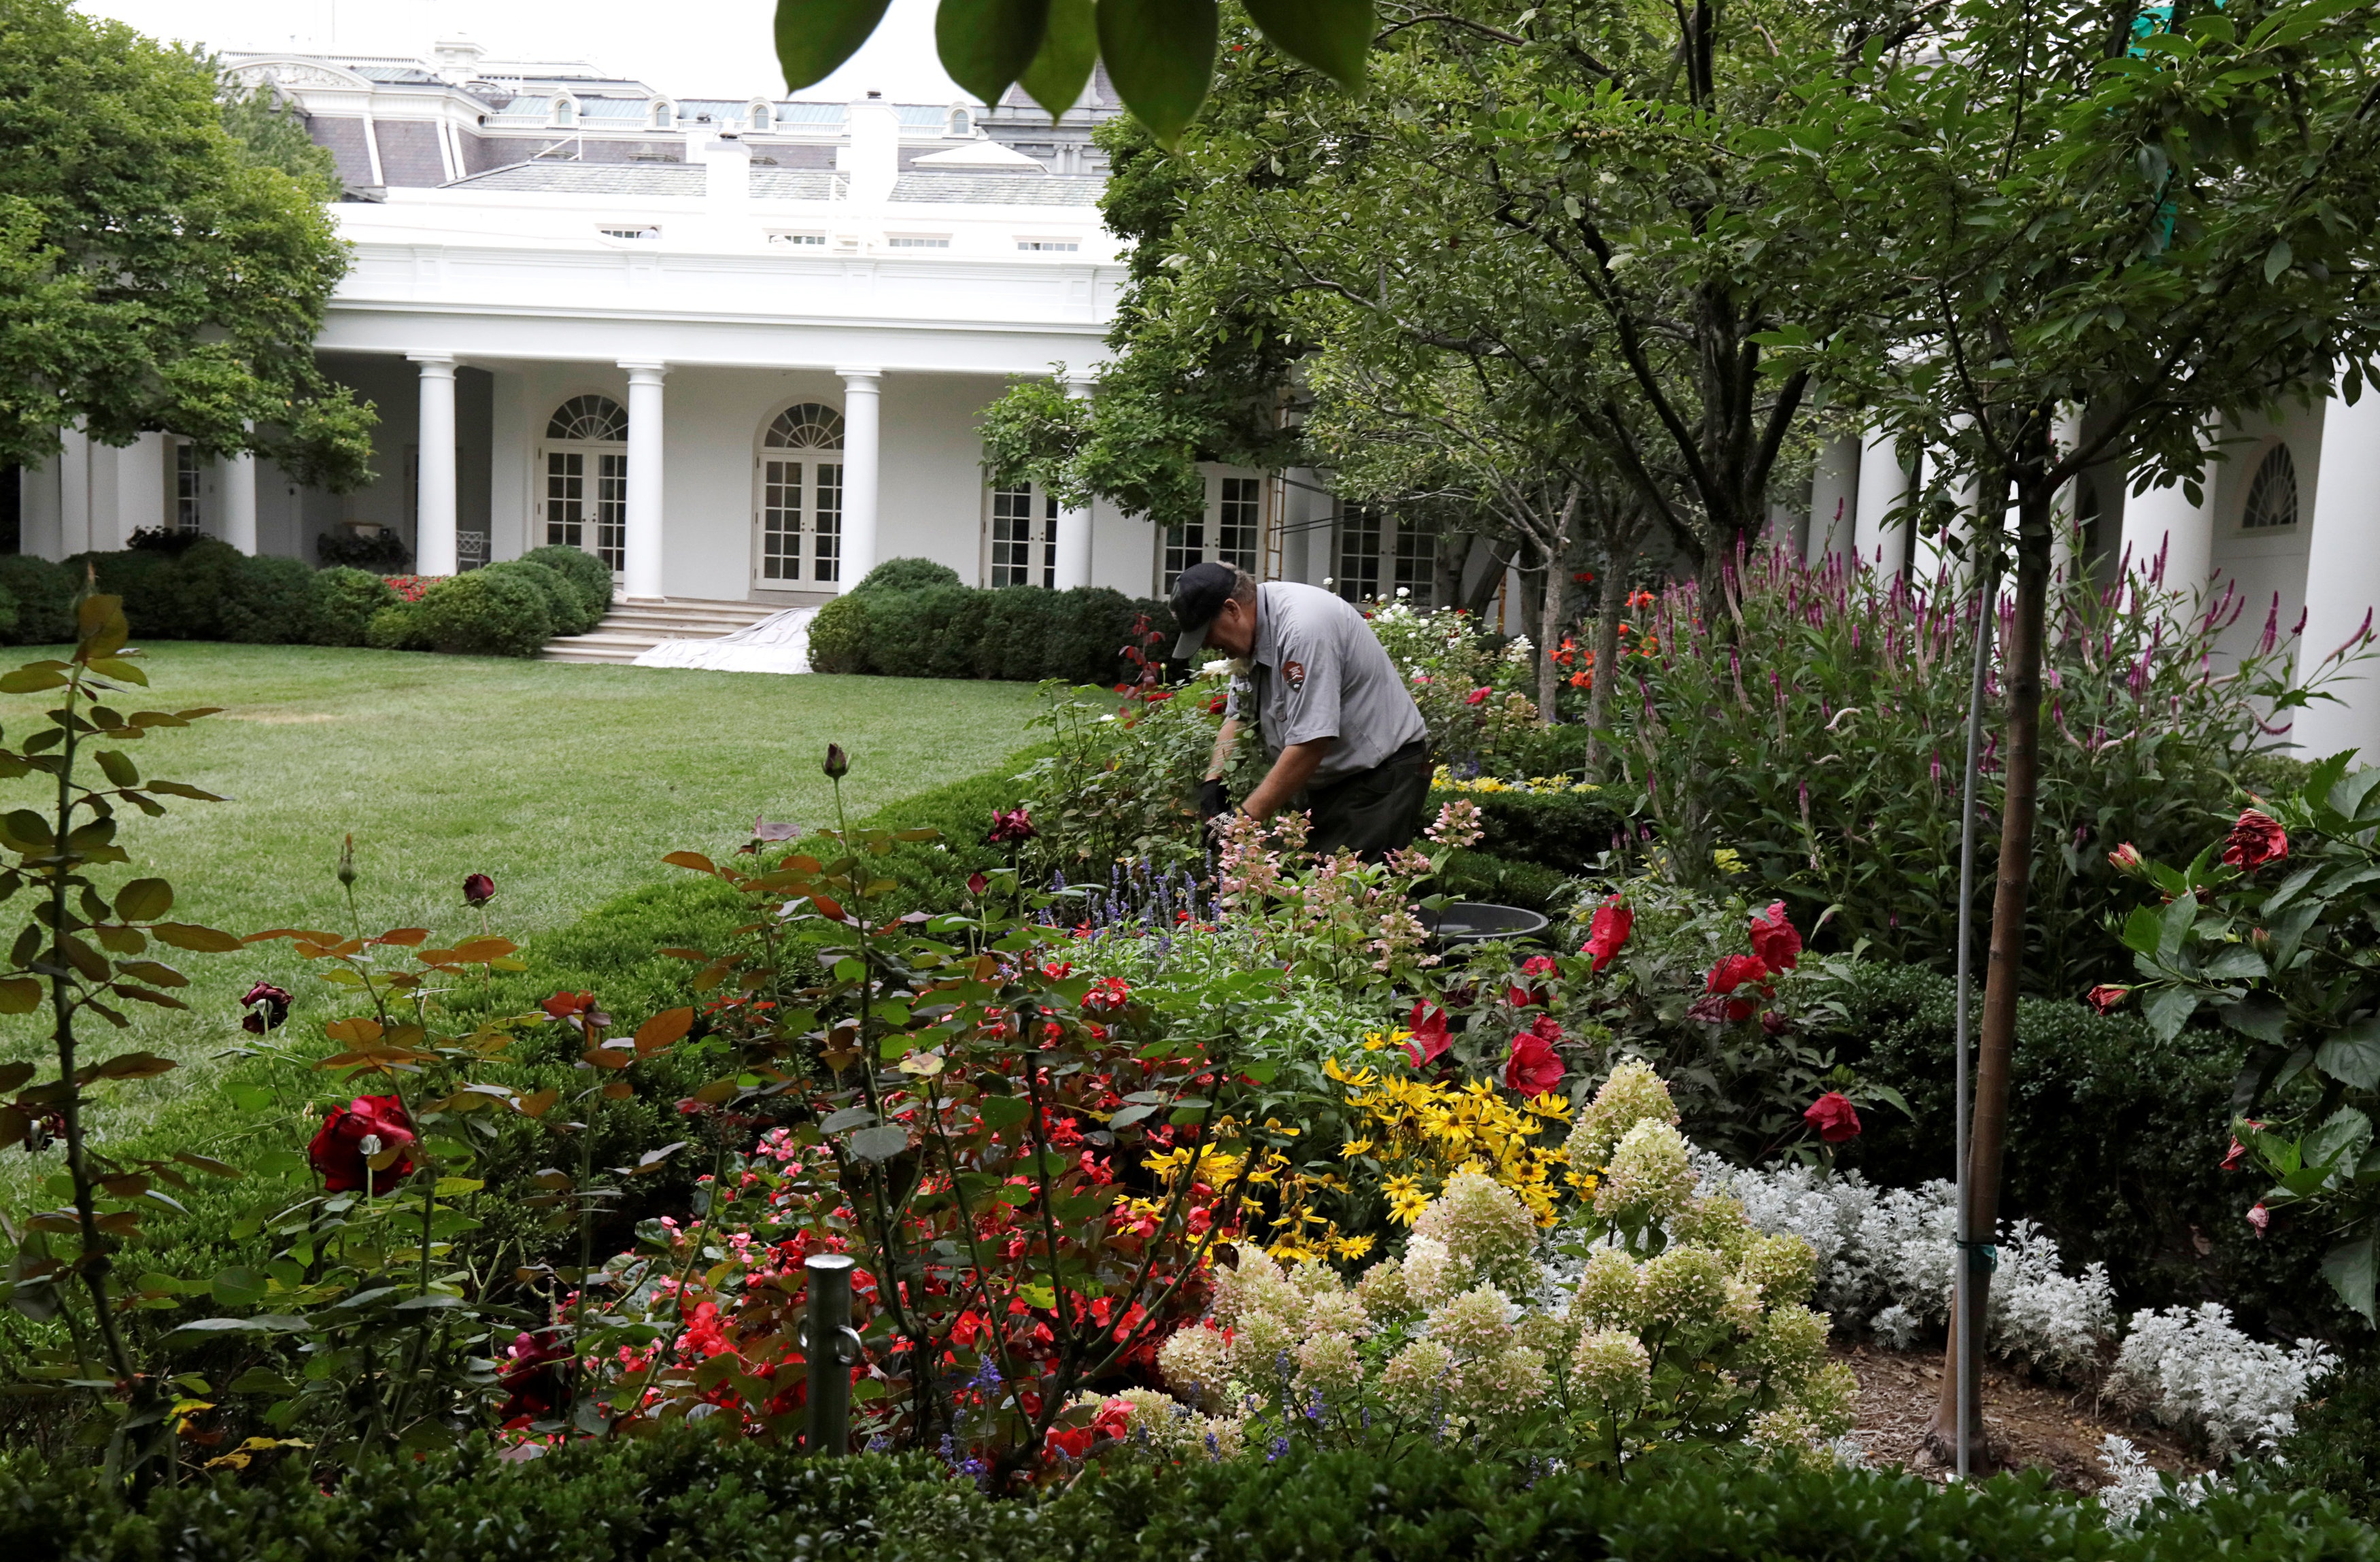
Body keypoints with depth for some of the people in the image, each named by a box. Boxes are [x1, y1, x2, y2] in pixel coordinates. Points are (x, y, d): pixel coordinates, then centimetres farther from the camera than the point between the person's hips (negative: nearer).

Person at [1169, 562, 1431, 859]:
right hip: (1328, 778, 9)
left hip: (1382, 771, -9)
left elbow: (1310, 743, -28)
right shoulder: (1252, 628, 4)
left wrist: (1247, 815, -25)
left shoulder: (1303, 627, -26)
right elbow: (1237, 715, 14)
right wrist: (1213, 779, -2)